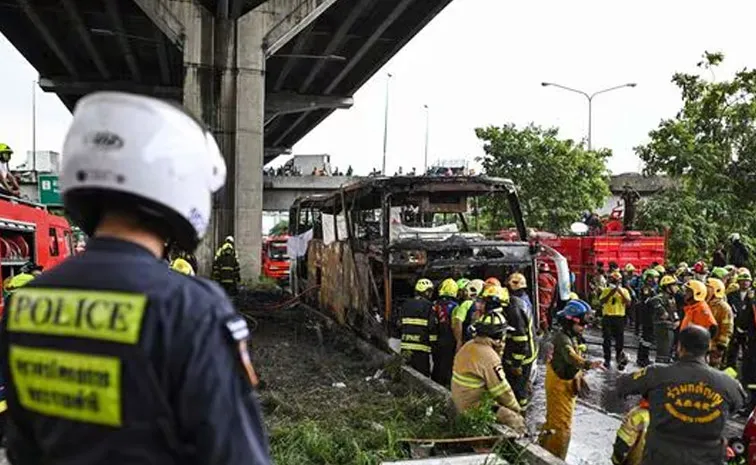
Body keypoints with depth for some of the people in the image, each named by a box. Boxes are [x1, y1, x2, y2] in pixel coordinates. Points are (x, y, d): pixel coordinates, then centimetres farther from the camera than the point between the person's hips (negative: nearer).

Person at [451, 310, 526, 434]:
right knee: (517, 421, -5)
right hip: (475, 408, -9)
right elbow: (502, 390, -19)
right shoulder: (489, 356, -25)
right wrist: (517, 408, -2)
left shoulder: (468, 346, 1)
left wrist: (498, 351, 1)